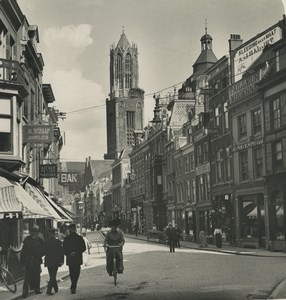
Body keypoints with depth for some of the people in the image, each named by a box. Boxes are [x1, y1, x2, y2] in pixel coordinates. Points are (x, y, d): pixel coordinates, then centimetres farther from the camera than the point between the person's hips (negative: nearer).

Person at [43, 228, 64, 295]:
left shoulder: (45, 242, -2)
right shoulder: (58, 242, -10)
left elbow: (43, 251, 6)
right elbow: (61, 252, -6)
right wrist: (62, 261, 3)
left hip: (48, 261, 3)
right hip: (55, 261, -3)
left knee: (52, 275, 17)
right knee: (53, 276, -1)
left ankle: (56, 288, 28)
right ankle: (49, 289, -12)